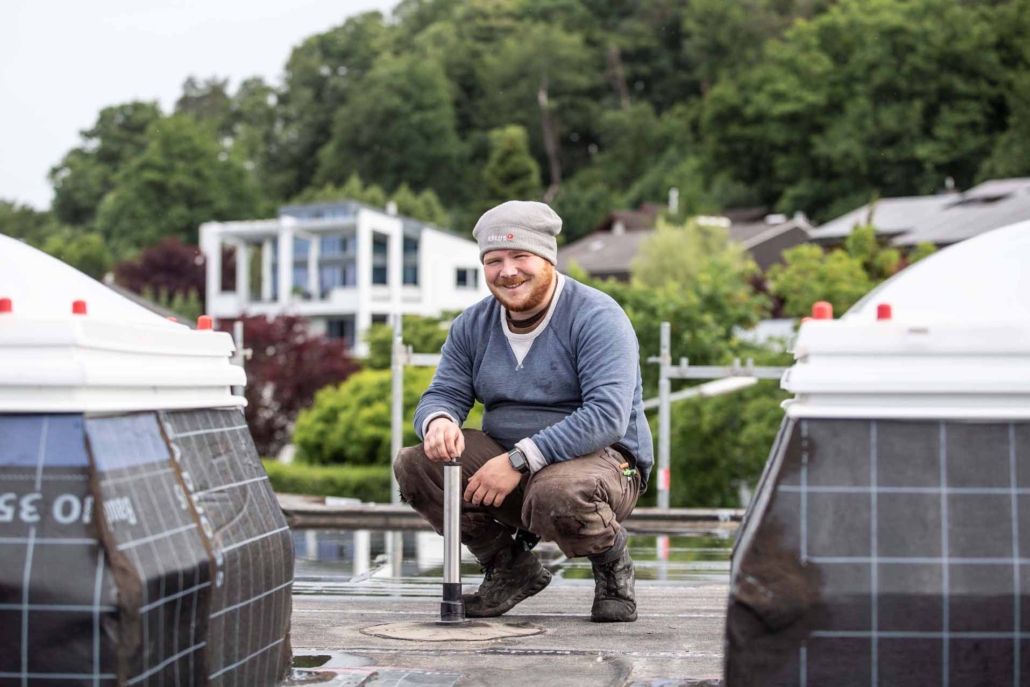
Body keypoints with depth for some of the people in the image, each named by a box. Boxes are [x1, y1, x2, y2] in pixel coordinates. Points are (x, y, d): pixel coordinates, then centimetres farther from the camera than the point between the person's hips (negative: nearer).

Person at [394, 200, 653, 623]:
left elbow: (607, 416, -24)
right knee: (414, 465, -16)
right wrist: (439, 421, -22)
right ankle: (509, 567, 3)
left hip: (599, 459, -6)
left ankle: (612, 564, -4)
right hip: (506, 460, 6)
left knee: (557, 496, -40)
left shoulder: (596, 318, -13)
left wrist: (520, 460, -30)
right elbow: (443, 393, 6)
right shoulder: (473, 326, 9)